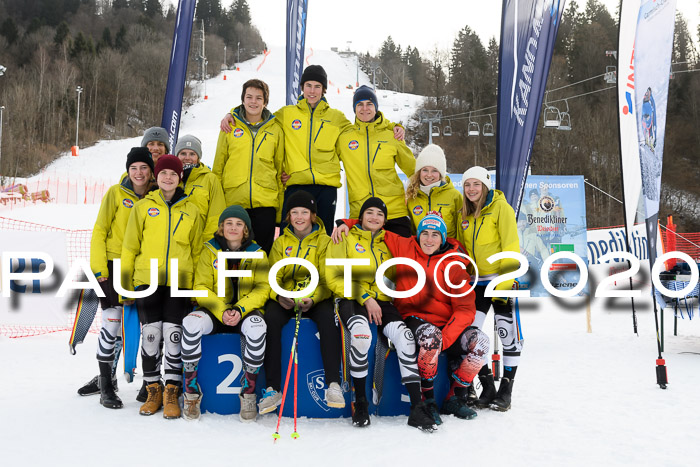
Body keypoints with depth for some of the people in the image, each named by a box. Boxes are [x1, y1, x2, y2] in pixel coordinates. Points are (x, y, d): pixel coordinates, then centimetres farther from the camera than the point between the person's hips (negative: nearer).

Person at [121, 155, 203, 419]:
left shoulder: (191, 211, 10)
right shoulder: (143, 207, 8)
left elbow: (197, 251, 13)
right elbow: (129, 248, 10)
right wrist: (125, 286, 5)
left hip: (179, 282, 0)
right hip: (147, 280, 0)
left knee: (173, 336, -4)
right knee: (150, 335, 0)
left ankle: (172, 394, 7)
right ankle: (153, 391, 16)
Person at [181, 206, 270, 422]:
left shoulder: (257, 253, 6)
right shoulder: (209, 250, 6)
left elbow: (262, 289, -2)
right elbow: (201, 287, -1)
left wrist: (240, 309, -20)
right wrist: (222, 311, -17)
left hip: (246, 310, -1)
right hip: (215, 310, 1)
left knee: (256, 326, -36)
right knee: (192, 323, -32)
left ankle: (248, 392, -19)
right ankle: (191, 392, -17)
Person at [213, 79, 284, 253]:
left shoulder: (275, 129, 8)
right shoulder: (230, 127, 7)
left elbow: (280, 169, 11)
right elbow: (218, 166, 11)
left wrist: (281, 209, 8)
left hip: (265, 202, 0)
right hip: (233, 201, 0)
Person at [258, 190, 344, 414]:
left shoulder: (324, 242, 7)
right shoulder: (281, 242, 13)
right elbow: (273, 276, 2)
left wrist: (313, 299, -25)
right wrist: (279, 296, -21)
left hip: (315, 299, -1)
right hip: (284, 299, 1)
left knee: (328, 317, -34)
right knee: (270, 318, -31)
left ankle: (333, 384, -29)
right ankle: (273, 388, -26)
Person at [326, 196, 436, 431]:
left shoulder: (387, 245, 21)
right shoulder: (346, 240, 8)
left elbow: (393, 279, 26)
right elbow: (334, 278, -1)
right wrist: (365, 298, -12)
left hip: (382, 302, 4)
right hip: (352, 301, -3)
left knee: (405, 336, -26)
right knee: (361, 333, -37)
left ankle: (417, 409, -24)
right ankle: (360, 402, -20)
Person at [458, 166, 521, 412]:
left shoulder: (501, 207, -6)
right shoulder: (465, 214, 12)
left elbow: (510, 246, -11)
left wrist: (505, 281, -17)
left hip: (501, 279, -5)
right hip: (477, 282, 6)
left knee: (508, 333, -2)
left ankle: (506, 390, 10)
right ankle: (487, 387, 11)